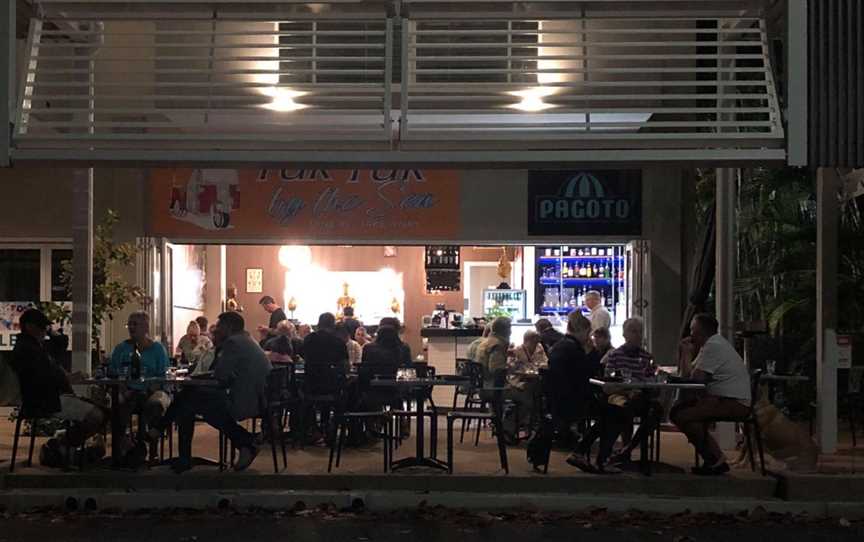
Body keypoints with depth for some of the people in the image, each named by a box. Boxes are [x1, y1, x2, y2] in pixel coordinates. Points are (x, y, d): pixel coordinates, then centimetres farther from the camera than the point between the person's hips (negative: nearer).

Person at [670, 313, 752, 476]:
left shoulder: (713, 346, -14)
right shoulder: (711, 344, 20)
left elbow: (696, 377, -17)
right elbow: (688, 373, 18)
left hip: (735, 403, -11)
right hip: (721, 398, 11)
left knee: (683, 417, -23)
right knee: (676, 411, 9)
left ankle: (716, 460, -11)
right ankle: (710, 458, 8)